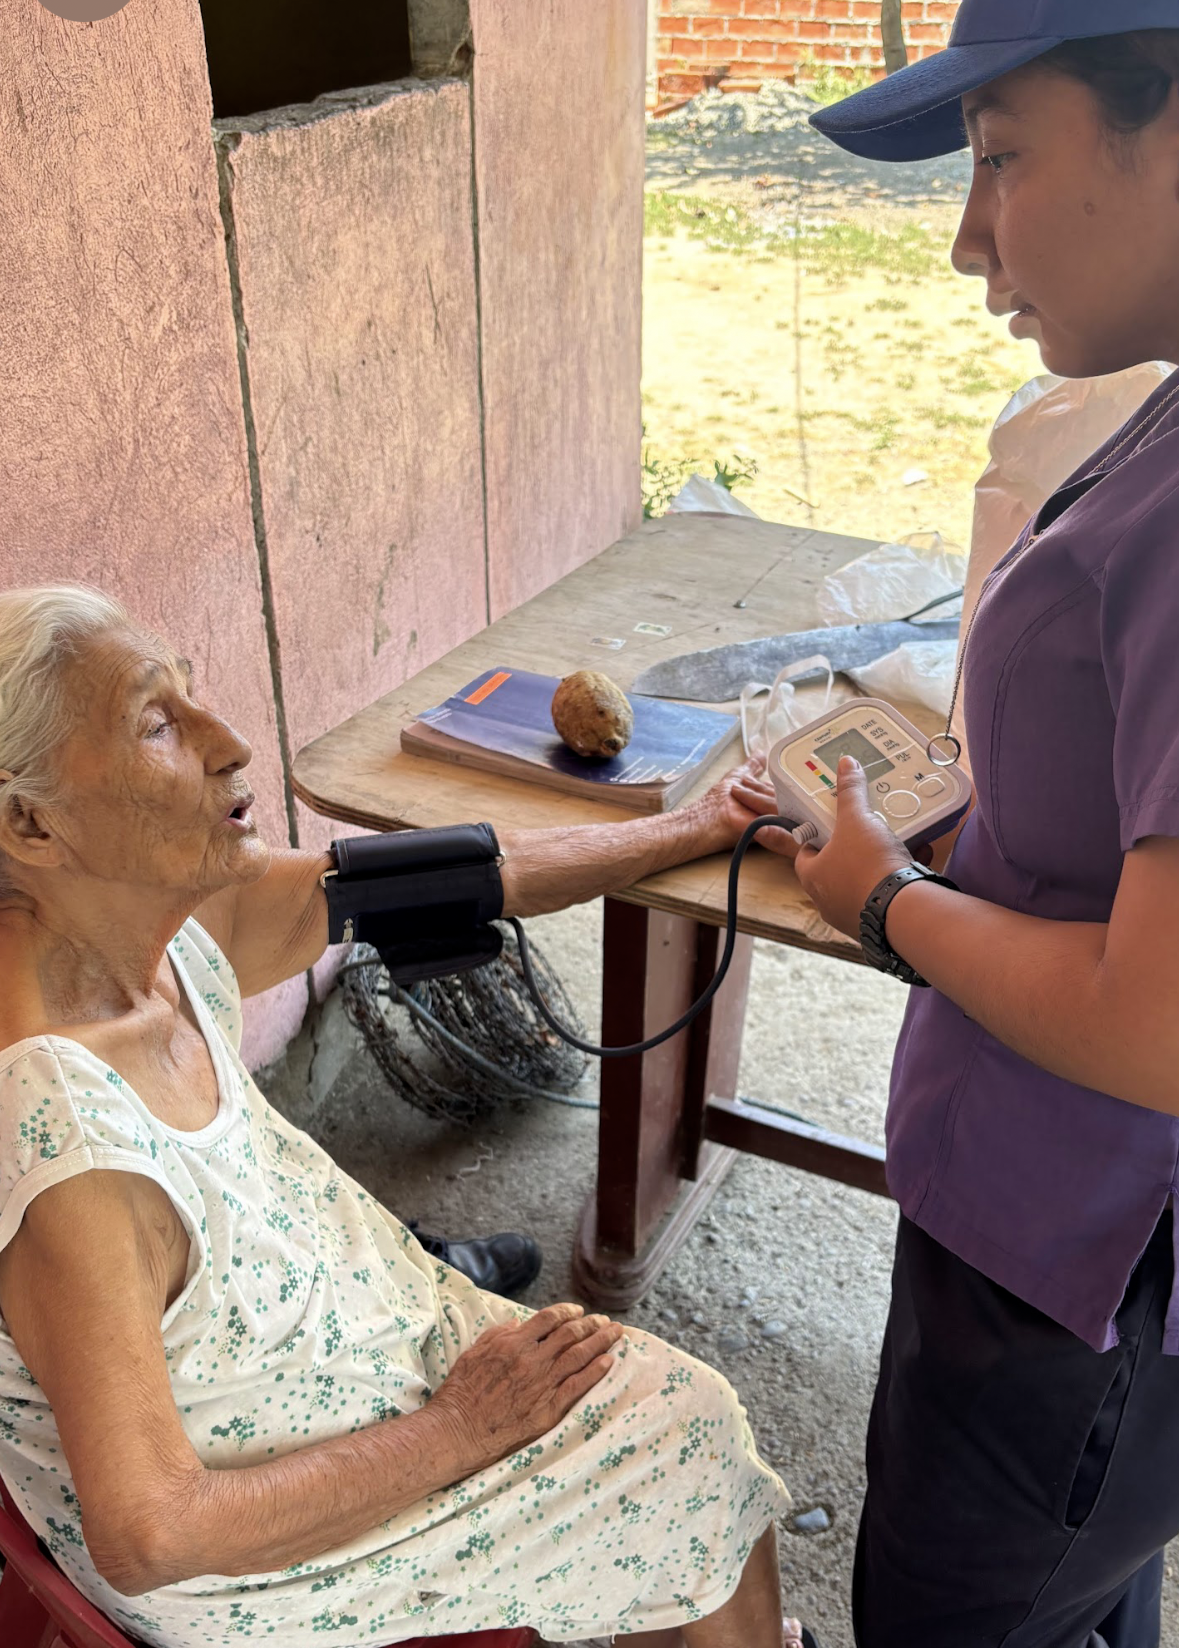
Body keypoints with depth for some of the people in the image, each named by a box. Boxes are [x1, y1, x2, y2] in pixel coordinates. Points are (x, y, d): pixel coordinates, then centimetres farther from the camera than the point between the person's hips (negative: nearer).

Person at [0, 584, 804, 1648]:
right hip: (237, 1558, -7)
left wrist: (695, 830, 9)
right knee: (701, 1460, 2)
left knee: (694, 1411, 9)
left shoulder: (155, 908, -13)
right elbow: (148, 1538, -29)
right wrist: (460, 1428, -19)